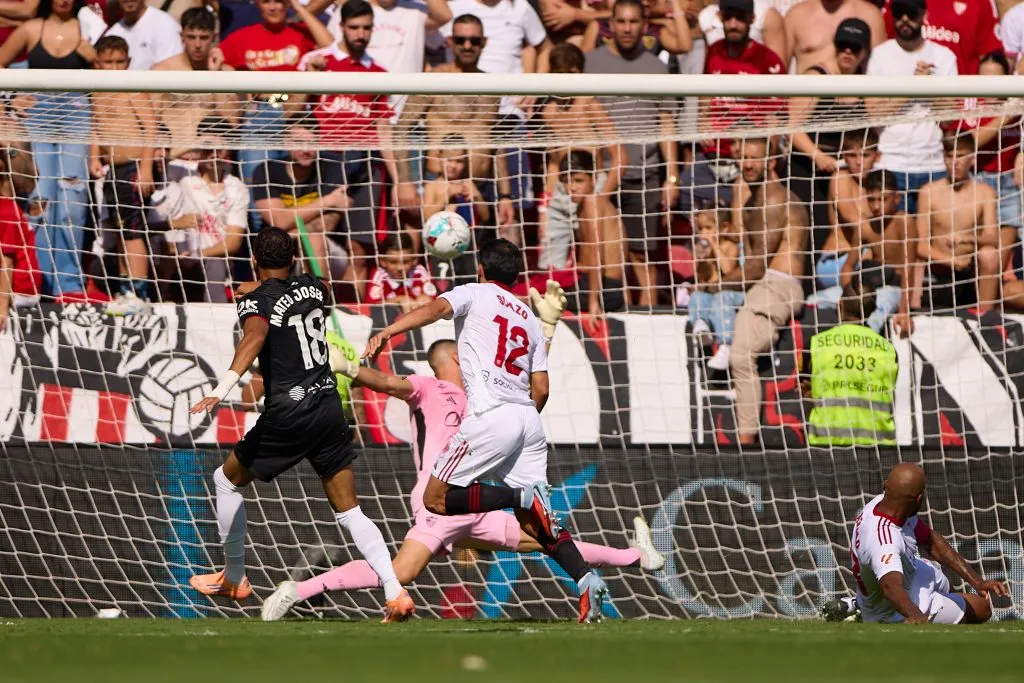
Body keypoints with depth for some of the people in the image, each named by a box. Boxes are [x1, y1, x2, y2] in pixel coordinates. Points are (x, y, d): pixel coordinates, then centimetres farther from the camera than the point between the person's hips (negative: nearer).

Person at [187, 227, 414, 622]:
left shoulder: (255, 301, -7)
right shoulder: (311, 287, 11)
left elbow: (255, 335, -30)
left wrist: (223, 389, -42)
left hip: (287, 415, -5)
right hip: (330, 409, 5)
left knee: (227, 481, 19)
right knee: (349, 511, 6)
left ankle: (234, 580, 25)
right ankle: (395, 593, -12)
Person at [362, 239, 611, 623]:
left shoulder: (475, 294, 9)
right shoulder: (531, 321, 25)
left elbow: (436, 309, -13)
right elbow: (541, 389, 18)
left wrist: (387, 332, -26)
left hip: (490, 417, -7)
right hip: (529, 419, 7)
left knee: (437, 500, -2)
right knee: (535, 524, 8)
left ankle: (522, 497, -20)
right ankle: (585, 579, -16)